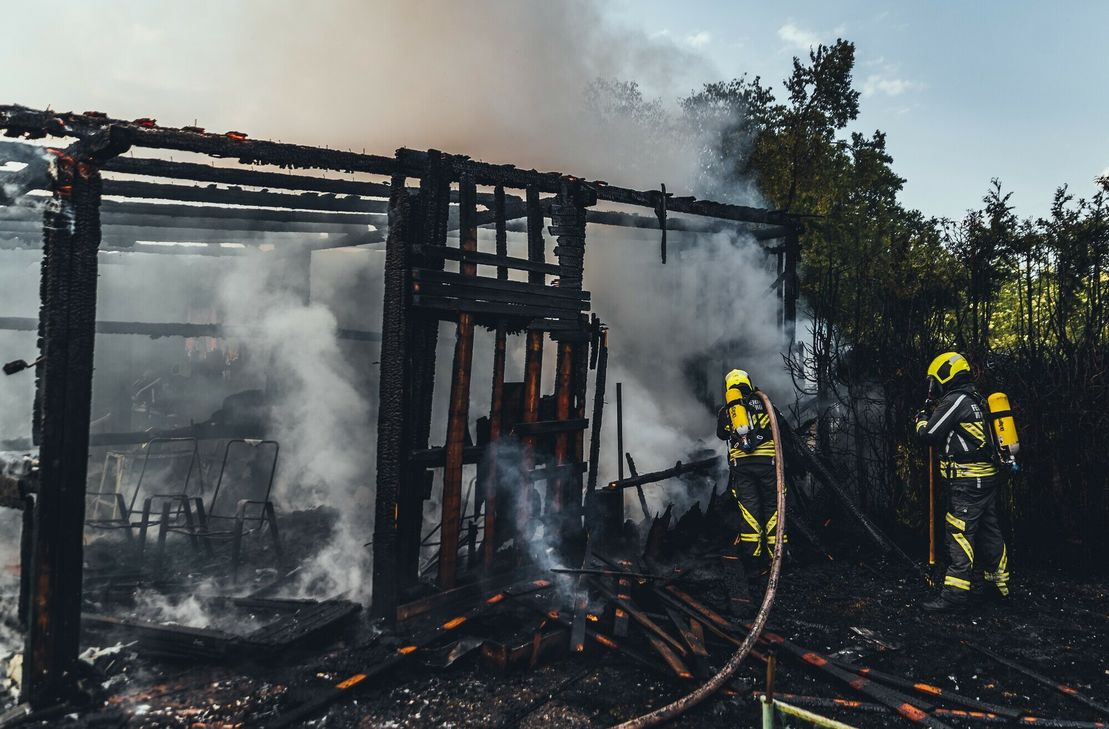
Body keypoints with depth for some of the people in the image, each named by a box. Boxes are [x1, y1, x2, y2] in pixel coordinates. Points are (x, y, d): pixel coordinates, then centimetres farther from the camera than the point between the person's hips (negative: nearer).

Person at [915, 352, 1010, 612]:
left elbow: (928, 434, -13)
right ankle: (1000, 583, 26)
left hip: (968, 481, -10)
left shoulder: (955, 400, -14)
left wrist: (921, 420, 6)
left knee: (961, 534, -8)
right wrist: (932, 419, 16)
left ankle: (955, 592, -7)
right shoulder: (975, 399, 17)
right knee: (988, 530, 16)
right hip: (987, 476, 10)